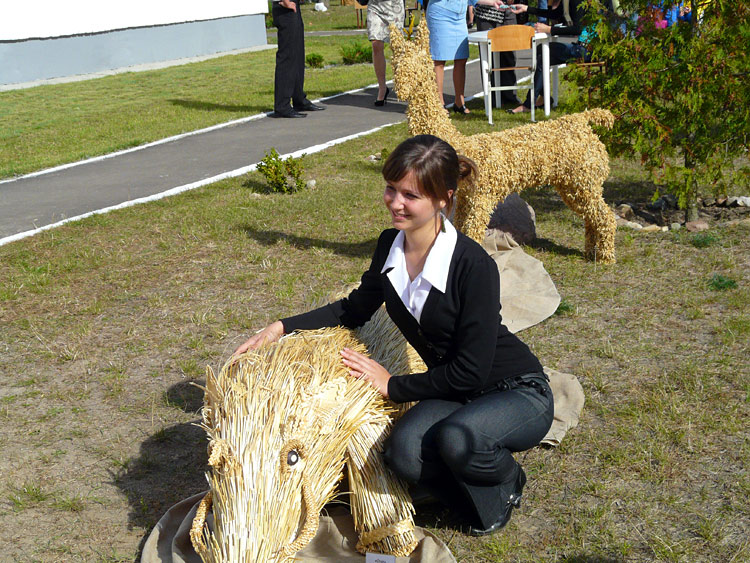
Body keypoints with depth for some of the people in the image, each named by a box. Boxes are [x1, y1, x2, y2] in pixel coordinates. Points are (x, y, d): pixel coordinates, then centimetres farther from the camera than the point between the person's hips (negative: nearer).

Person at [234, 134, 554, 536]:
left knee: (457, 437, -36)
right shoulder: (391, 246, -5)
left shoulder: (473, 266, -27)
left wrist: (394, 385, -15)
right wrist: (283, 327, 3)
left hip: (519, 392, -5)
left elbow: (471, 371, -23)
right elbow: (356, 309, 13)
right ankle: (480, 496, 6)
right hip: (455, 394, 5)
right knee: (404, 450, -25)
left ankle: (507, 483, 0)